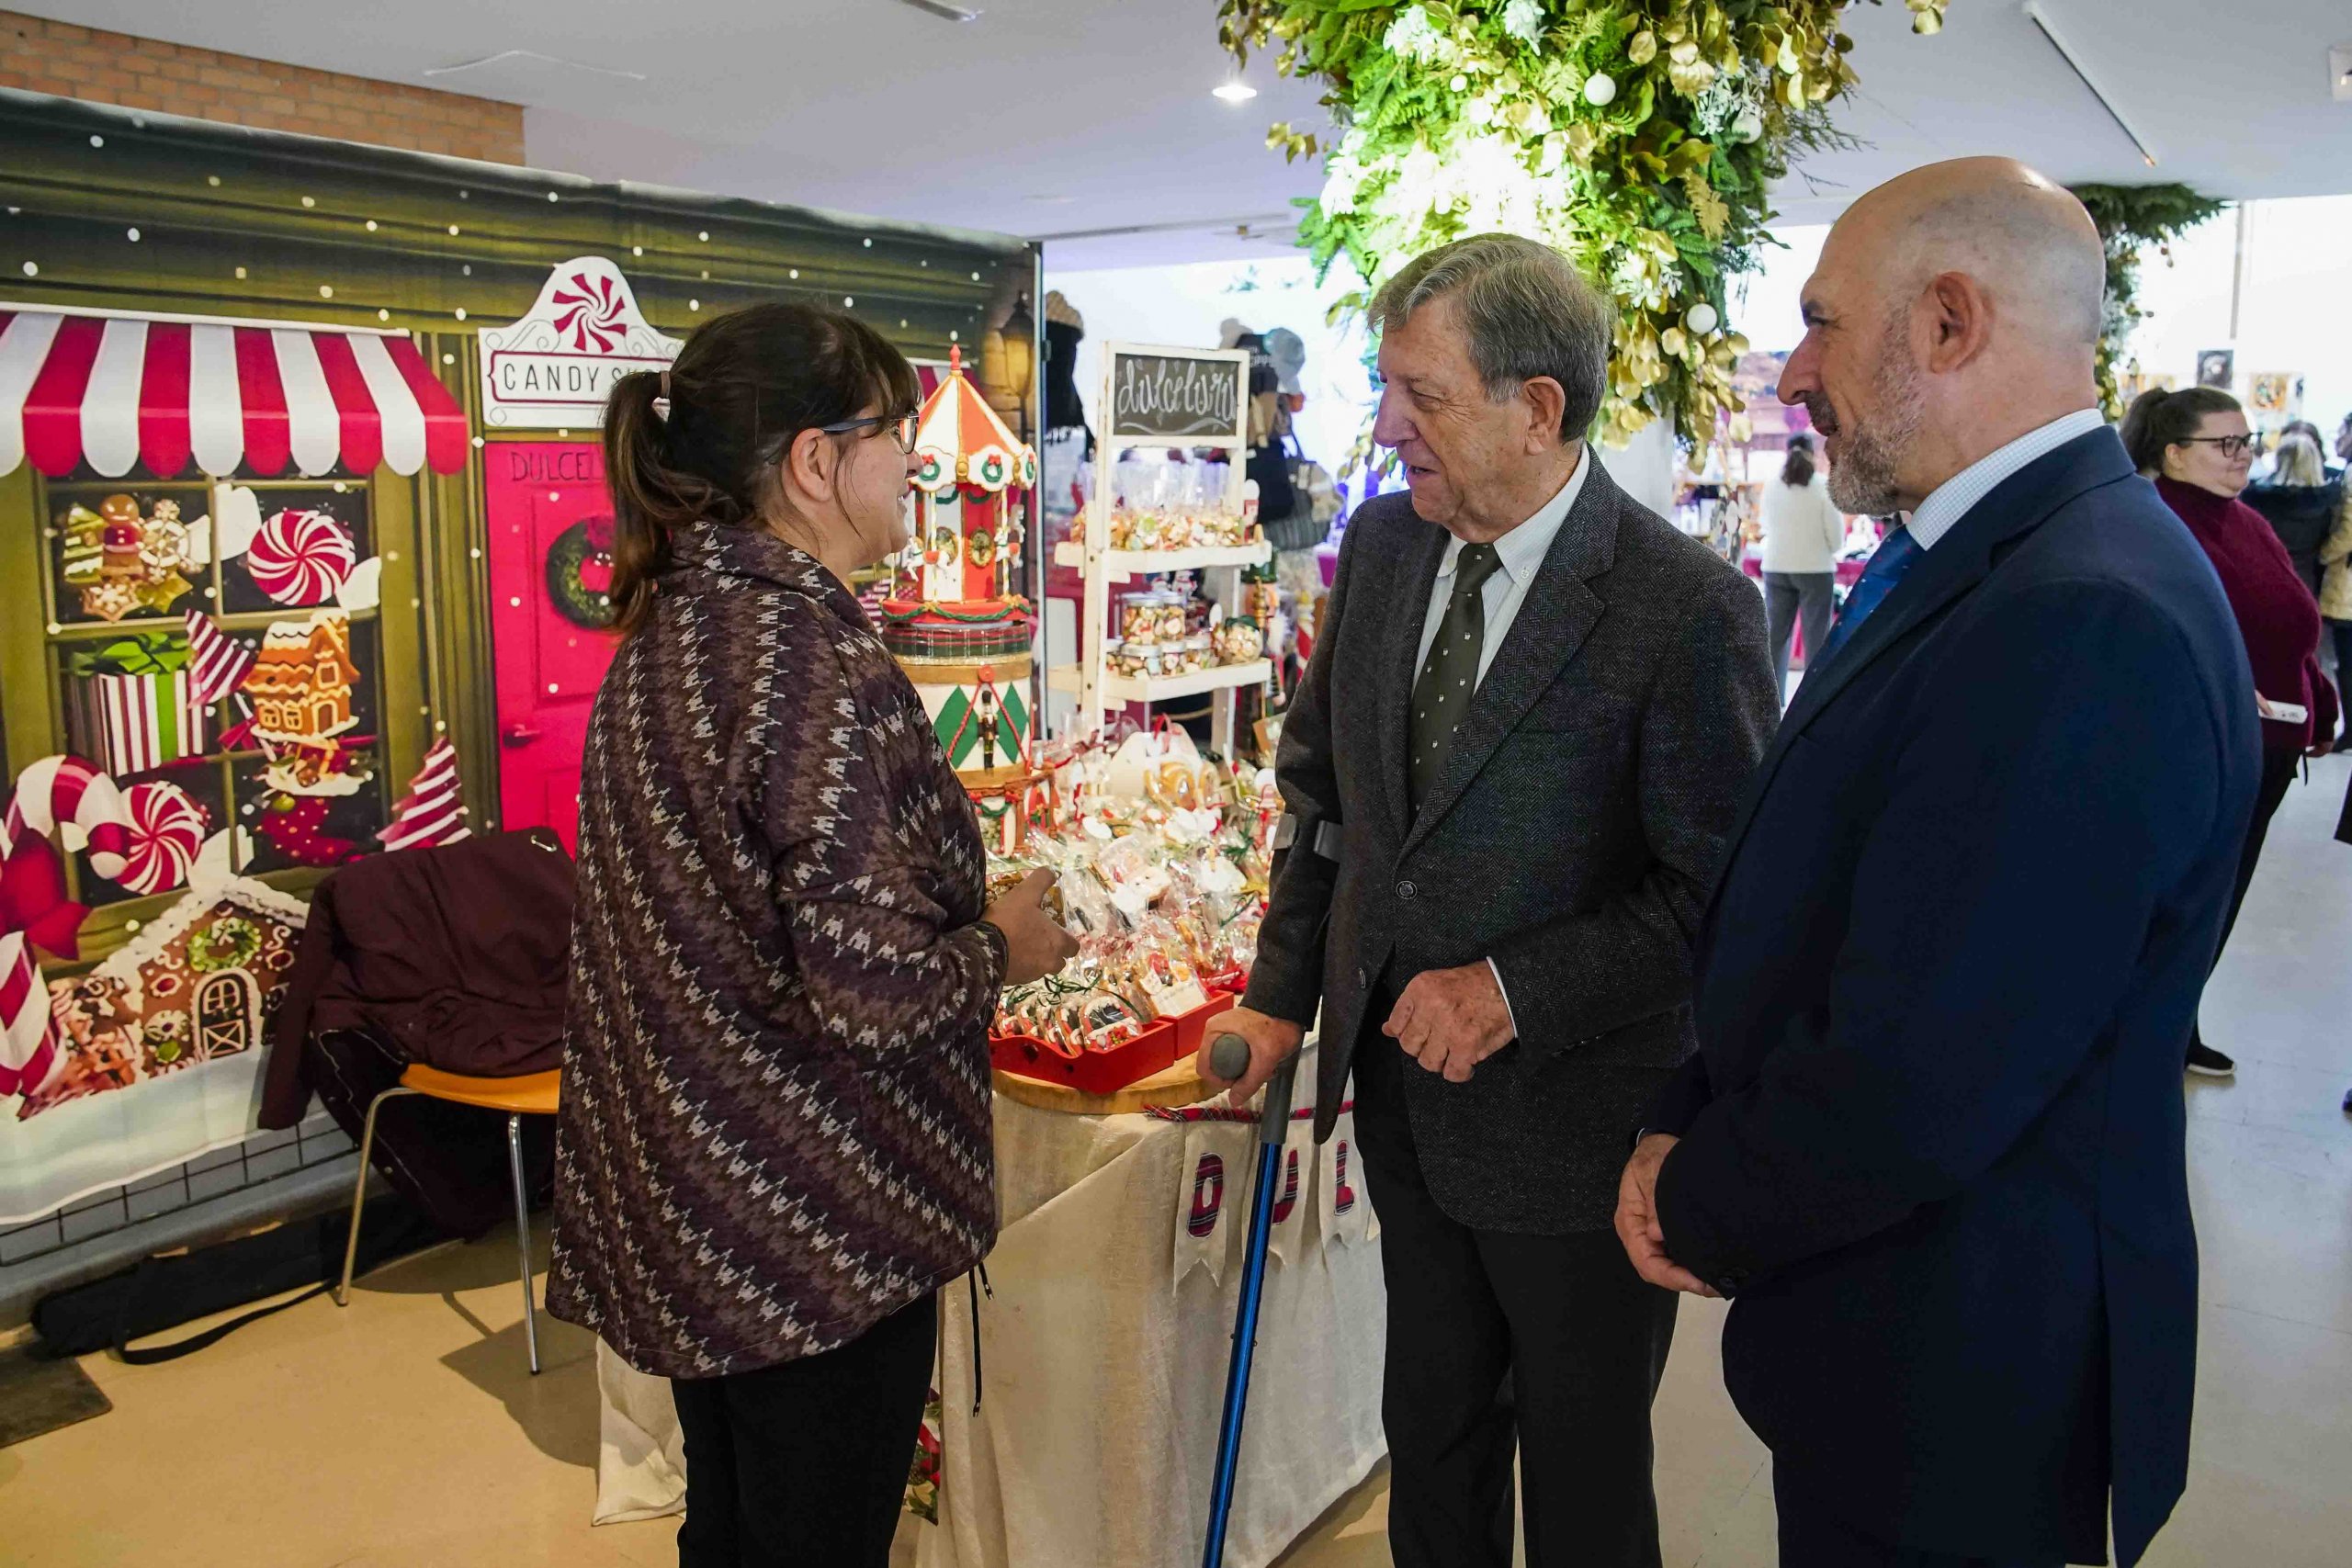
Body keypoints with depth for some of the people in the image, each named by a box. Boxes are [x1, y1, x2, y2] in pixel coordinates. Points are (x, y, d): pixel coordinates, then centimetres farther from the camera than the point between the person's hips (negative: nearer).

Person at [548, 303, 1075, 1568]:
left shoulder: (669, 624, 5)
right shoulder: (809, 653, -23)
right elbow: (868, 984, -29)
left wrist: (960, 920, 13)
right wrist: (1001, 949, -9)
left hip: (681, 1198, 9)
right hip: (811, 1225, -9)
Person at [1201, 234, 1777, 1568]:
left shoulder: (1690, 609, -21)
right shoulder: (1382, 544, -1)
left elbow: (1719, 896, -17)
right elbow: (1323, 784, 9)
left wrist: (1520, 991, -23)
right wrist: (1285, 992, 5)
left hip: (1574, 1126, -5)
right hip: (1406, 1096, 6)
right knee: (1431, 1433, 25)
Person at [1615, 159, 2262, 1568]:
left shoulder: (2087, 619, -28)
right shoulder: (1978, 564, 5)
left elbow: (1916, 1086, -30)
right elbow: (1816, 913, 8)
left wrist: (1708, 1215, -12)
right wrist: (1685, 1132, -1)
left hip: (1957, 1368, -8)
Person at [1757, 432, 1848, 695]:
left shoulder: (1772, 486, 2)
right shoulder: (1824, 485, -6)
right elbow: (1836, 535, -5)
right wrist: (1825, 551, 13)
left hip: (1776, 567, 3)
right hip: (1815, 568, -3)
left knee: (1775, 634, 8)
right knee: (1816, 636, 1)